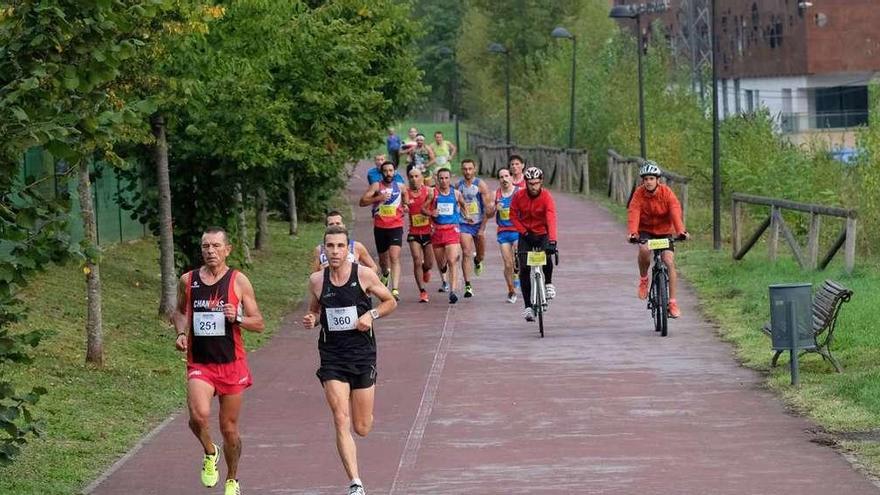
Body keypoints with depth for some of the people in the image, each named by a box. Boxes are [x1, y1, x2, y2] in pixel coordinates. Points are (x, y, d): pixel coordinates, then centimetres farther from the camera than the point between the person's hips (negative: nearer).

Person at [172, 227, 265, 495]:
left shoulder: (238, 281, -2)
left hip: (231, 364, 0)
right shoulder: (188, 280, 4)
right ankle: (210, 453, 7)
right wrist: (181, 333, 2)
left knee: (229, 428, 8)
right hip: (199, 364, 1)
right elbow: (180, 311, 22)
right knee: (199, 415, -25)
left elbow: (259, 323, 1)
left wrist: (237, 318, -19)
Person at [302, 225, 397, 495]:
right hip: (332, 356, 1)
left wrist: (371, 314, -11)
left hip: (362, 354, -1)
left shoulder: (364, 275, -6)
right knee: (341, 422, -12)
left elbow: (390, 302, 7)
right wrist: (311, 320, -6)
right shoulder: (317, 280, 0)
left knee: (362, 428, 6)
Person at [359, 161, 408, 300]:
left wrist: (405, 205, 9)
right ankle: (386, 273, 53)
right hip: (380, 227, 1)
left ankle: (395, 290, -25)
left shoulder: (401, 187, 6)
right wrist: (378, 198, -24)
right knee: (383, 257, 17)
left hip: (396, 227, -1)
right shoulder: (376, 186, -3)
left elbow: (406, 198, 29)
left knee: (395, 257, -18)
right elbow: (362, 201, -12)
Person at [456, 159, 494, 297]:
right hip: (464, 224, 0)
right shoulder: (458, 186, 0)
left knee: (480, 255, 12)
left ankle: (477, 261, 50)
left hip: (479, 223, 0)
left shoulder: (481, 185, -9)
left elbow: (488, 208, -10)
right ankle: (468, 286, -14)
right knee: (466, 253, -12)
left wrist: (482, 228, -12)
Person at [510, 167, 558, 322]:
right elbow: (513, 215, -1)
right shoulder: (519, 196, -12)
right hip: (525, 235, 2)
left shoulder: (546, 197, -21)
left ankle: (548, 283, 1)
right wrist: (524, 232, -13)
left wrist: (552, 240, -45)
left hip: (542, 234, -2)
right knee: (524, 269, -9)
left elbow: (551, 219, -32)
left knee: (546, 257, -30)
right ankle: (527, 306, -2)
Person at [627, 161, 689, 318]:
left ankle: (672, 301, -6)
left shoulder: (666, 192, -17)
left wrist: (681, 230, -45)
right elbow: (633, 213, -28)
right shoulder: (639, 193, -16)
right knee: (644, 249, -32)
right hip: (645, 230, 0)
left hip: (664, 231, 0)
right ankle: (643, 279, -4)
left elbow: (675, 211, -28)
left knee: (669, 261, -15)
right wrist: (633, 233, -46)